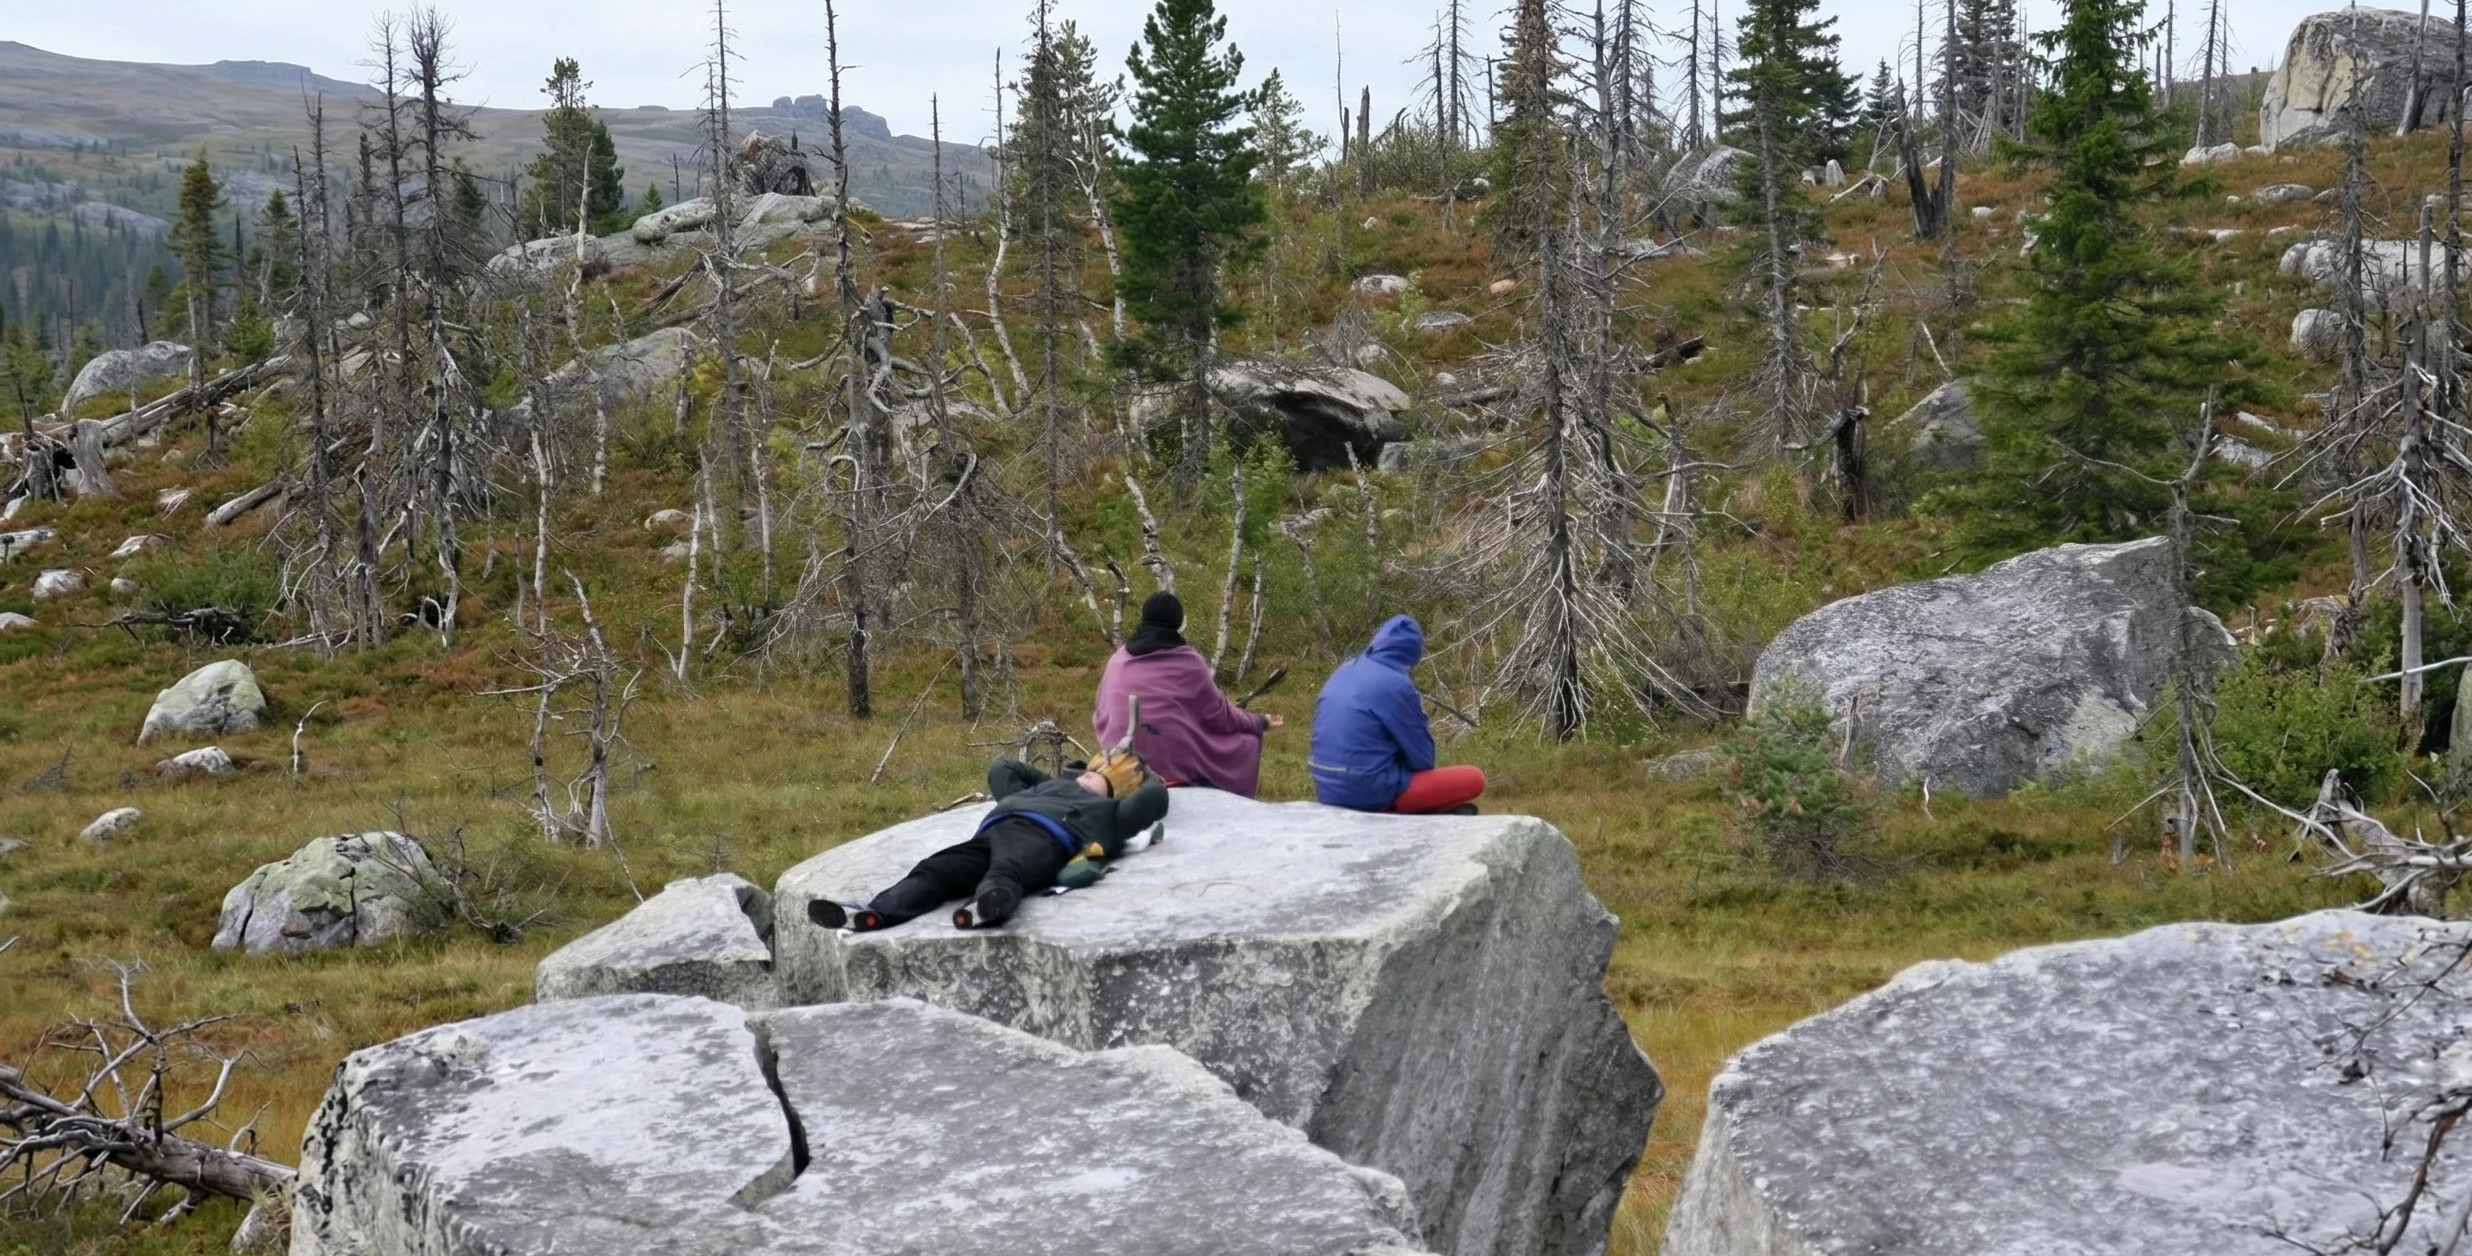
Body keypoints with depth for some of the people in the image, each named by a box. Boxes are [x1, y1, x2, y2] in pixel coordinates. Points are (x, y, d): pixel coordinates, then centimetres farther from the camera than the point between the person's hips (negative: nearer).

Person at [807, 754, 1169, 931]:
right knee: (936, 870, -26)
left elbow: (1155, 798, 20)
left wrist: (1150, 778, 41)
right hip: (996, 831, 5)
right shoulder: (1049, 787, 48)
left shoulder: (1107, 811, 32)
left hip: (1042, 835, -5)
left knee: (1006, 872, -43)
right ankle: (874, 913, -52)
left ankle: (987, 905, -79)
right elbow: (1001, 769, 60)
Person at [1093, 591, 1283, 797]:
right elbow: (1220, 714, 3)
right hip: (1178, 764, -5)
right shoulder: (1187, 662, -4)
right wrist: (1260, 723, 20)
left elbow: (1100, 718, 17)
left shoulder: (1119, 659, 8)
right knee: (1247, 741, 16)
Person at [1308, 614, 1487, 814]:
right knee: (1474, 779, 1)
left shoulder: (1343, 672, 9)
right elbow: (1422, 759, -5)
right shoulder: (1396, 685, -13)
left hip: (1329, 792, 8)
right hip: (1369, 791, -8)